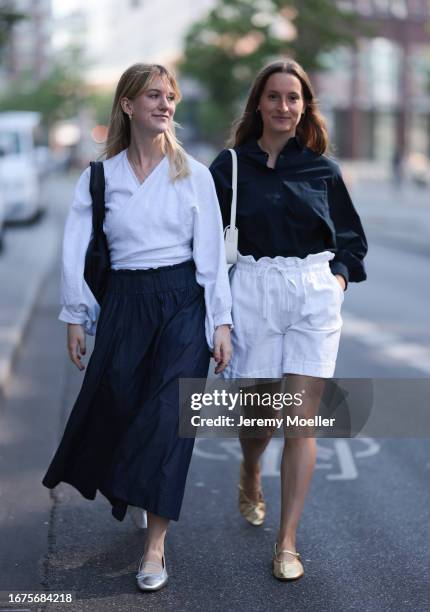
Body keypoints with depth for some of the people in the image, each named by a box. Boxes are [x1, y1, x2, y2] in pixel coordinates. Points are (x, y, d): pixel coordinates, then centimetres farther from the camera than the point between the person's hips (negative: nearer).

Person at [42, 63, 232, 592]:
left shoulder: (194, 174, 2)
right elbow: (76, 250, 3)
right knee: (111, 405, 3)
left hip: (183, 301, -1)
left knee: (168, 415, -7)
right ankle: (132, 493, 36)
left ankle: (155, 545, -1)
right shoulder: (100, 176, 3)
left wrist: (221, 322, -3)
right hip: (124, 301, 1)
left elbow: (211, 252, 1)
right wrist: (75, 316, 0)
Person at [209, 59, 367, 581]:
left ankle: (287, 543, 5)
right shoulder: (232, 164, 2)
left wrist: (337, 280, 0)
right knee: (260, 414, 6)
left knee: (300, 421, -3)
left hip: (315, 296, 1)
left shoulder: (323, 170, 6)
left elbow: (352, 239, 15)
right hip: (254, 291, 0)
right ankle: (249, 478, 43)